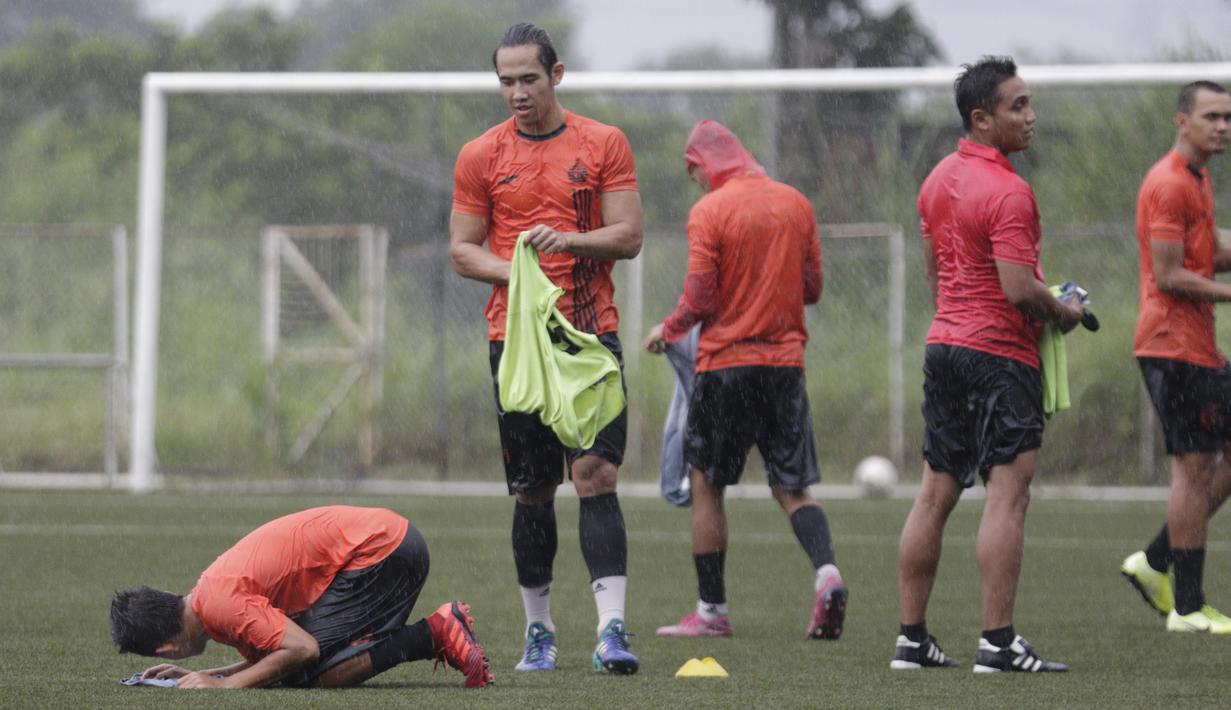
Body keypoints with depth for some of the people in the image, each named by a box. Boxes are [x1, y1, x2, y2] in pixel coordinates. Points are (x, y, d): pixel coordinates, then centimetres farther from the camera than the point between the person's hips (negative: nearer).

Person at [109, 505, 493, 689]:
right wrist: (202, 676, 11)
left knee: (307, 673, -13)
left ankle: (435, 635, -11)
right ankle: (444, 627, 8)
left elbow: (301, 649, -22)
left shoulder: (218, 604, -17)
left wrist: (224, 684, -17)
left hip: (379, 551, -10)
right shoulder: (215, 587, 13)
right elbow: (266, 659, 19)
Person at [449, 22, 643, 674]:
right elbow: (462, 250, 8)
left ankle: (612, 628, -17)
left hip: (592, 333, -1)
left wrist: (571, 240, -17)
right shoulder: (480, 156, 7)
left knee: (597, 475, -12)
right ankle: (538, 630, 14)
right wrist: (516, 274, -11)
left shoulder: (604, 145, 5)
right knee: (532, 490, 4)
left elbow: (628, 236, 1)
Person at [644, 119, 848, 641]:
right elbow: (812, 288, 11)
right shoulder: (796, 205, 6)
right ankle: (826, 572, -18)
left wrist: (666, 331, 7)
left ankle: (712, 609, 9)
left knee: (706, 483, 8)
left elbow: (699, 301, -11)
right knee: (793, 486, 8)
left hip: (726, 364, -4)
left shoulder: (709, 212, -9)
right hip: (785, 361, 4)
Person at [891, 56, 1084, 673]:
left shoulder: (938, 179, 11)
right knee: (1007, 493, -8)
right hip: (1000, 354, -9)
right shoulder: (1007, 191, -17)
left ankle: (911, 639, 12)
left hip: (944, 342, 9)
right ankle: (997, 643, -12)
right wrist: (1063, 314, -4)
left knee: (935, 493, 10)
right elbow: (1019, 289, -22)